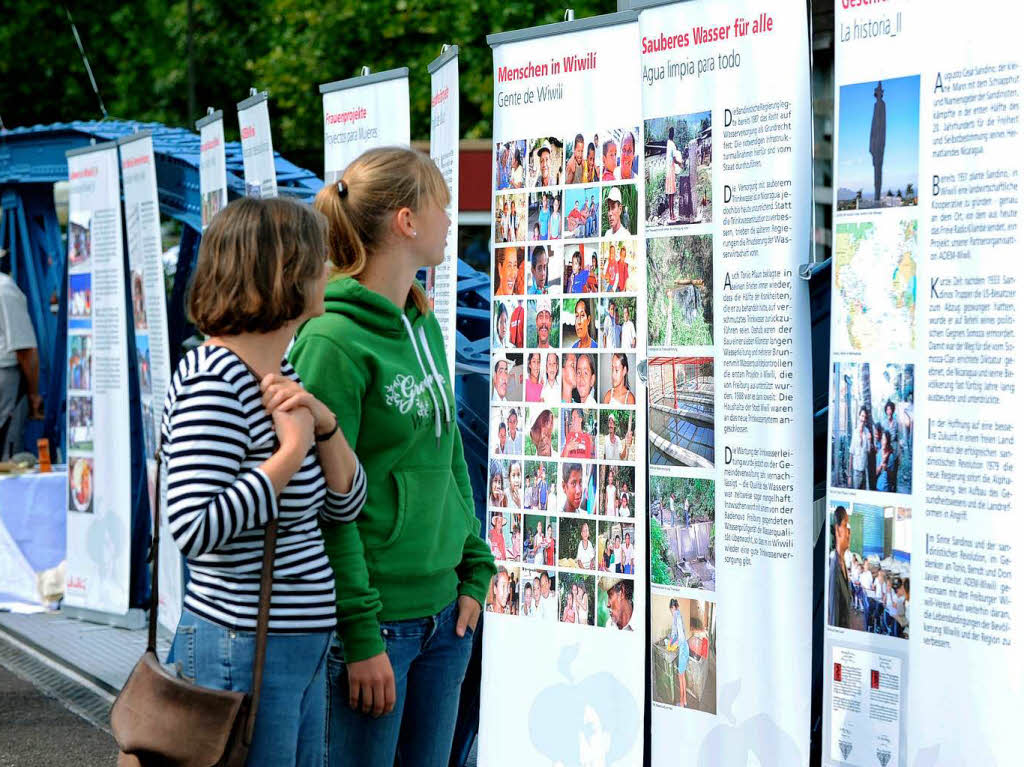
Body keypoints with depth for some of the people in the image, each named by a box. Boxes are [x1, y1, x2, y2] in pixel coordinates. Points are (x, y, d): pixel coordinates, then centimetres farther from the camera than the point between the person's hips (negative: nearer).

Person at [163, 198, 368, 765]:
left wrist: (325, 424, -6)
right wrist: (291, 452, -20)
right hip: (243, 652, -9)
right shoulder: (212, 383, -18)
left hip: (301, 649, 9)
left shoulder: (281, 376, 10)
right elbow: (193, 528, -29)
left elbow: (344, 510, 11)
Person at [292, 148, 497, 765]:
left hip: (443, 613, 8)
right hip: (375, 620, -8)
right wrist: (359, 633, -17)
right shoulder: (333, 339, -16)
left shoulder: (424, 326, 10)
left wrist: (475, 569, 9)